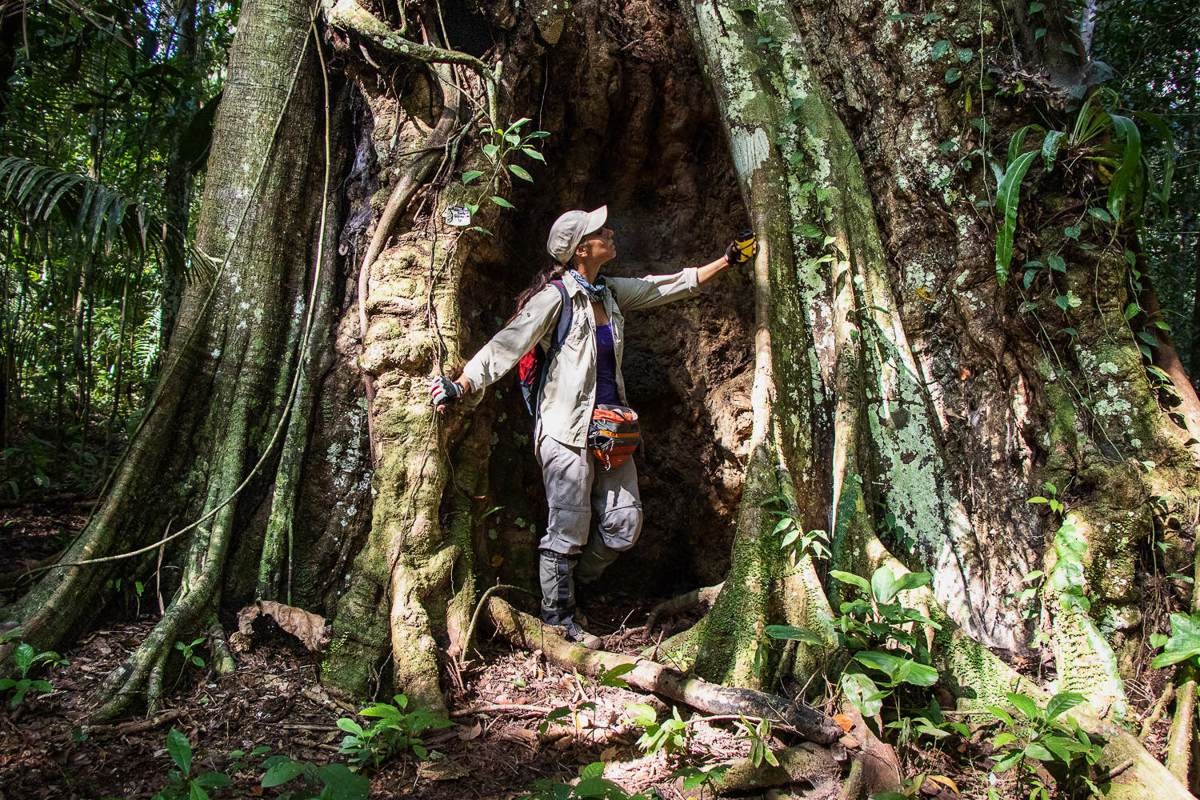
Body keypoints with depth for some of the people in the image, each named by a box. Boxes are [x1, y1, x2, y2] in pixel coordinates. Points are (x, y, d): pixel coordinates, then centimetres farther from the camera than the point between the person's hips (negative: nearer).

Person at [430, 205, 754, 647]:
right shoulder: (556, 296, -11)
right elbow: (508, 343, -18)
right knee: (569, 529, 0)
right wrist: (462, 385, -29)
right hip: (566, 428, -7)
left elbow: (674, 285, 19)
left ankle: (572, 585, 30)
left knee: (625, 522, 8)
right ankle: (557, 615, 20)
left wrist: (728, 260, 21)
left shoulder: (611, 292, 9)